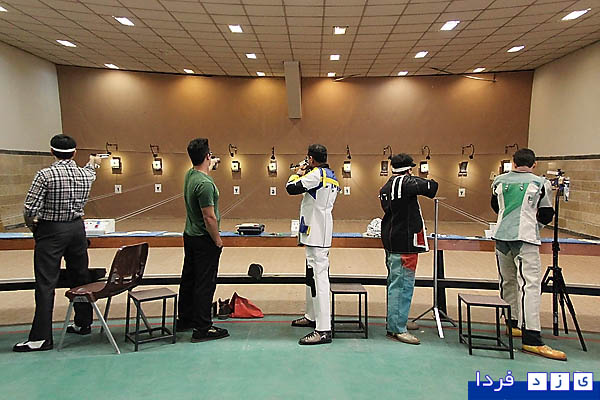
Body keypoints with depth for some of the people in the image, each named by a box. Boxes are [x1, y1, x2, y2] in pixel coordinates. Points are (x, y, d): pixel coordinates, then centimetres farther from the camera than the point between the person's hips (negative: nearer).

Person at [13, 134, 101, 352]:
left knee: (45, 284, -1)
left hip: (51, 231, -5)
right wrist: (92, 163, 49)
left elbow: (30, 209, -16)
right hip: (77, 228, 5)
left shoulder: (45, 175, -15)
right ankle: (83, 323, 28)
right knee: (80, 277, 15)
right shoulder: (85, 174, 0)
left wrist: (32, 226, 5)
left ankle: (40, 337, 2)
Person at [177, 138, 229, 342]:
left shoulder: (190, 175, 4)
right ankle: (203, 329, 8)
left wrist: (211, 165, 47)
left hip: (189, 236, 10)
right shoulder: (205, 184, -25)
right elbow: (209, 218, -24)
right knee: (205, 284, -1)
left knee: (188, 279, 18)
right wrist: (218, 241, -13)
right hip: (204, 241, -10)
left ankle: (185, 320, 32)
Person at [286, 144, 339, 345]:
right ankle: (312, 316, 34)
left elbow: (291, 187, -16)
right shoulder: (331, 176, 16)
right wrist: (304, 175, 17)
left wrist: (298, 173, 2)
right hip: (318, 232, 11)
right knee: (312, 276, 21)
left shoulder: (316, 174, -14)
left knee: (319, 278, -12)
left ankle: (323, 330, -11)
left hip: (316, 233, -11)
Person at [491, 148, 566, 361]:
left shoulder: (500, 180, 10)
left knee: (508, 281, 17)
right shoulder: (540, 183, 1)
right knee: (530, 284, -9)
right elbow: (546, 216, 7)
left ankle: (513, 323, 29)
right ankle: (531, 339, -15)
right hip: (525, 238, -5)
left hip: (501, 235, 5)